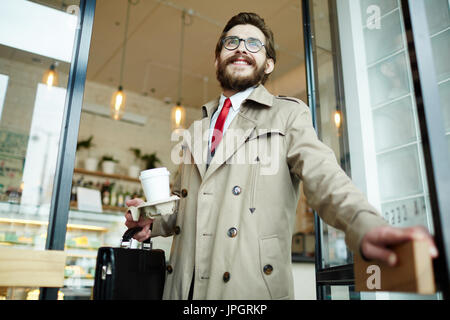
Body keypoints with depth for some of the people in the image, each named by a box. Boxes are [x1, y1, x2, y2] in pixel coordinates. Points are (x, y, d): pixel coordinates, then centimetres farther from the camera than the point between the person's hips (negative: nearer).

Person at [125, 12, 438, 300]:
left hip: (252, 285, -4)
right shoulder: (197, 129, 16)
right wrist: (153, 221, 4)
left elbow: (322, 175, -16)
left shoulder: (288, 114, 1)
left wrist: (365, 226, -34)